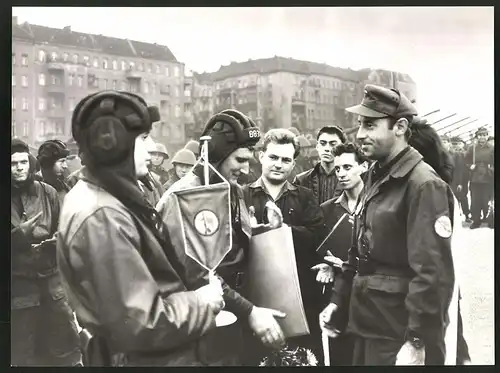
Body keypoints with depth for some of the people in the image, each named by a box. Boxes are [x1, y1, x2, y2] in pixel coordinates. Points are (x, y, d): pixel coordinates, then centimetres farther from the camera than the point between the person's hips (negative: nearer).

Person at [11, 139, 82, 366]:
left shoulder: (47, 192, 3)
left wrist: (55, 240, -7)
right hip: (17, 282, -2)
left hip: (51, 276, 2)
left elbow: (62, 230, 13)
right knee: (22, 349, 8)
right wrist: (18, 234, -20)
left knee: (66, 341, 7)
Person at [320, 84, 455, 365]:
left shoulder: (424, 185, -18)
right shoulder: (376, 177, 9)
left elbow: (433, 273, -23)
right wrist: (337, 299, 13)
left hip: (399, 332, -8)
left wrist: (416, 342, -24)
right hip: (369, 324, 8)